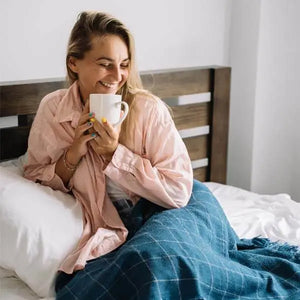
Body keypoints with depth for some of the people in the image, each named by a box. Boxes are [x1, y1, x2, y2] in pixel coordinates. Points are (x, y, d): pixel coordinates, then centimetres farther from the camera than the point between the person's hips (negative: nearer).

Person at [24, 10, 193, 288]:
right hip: (103, 229, 1)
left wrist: (114, 153, -24)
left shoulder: (149, 109, -16)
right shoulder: (52, 109, -7)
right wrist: (73, 154, -17)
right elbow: (33, 180, 2)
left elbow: (178, 192, -18)